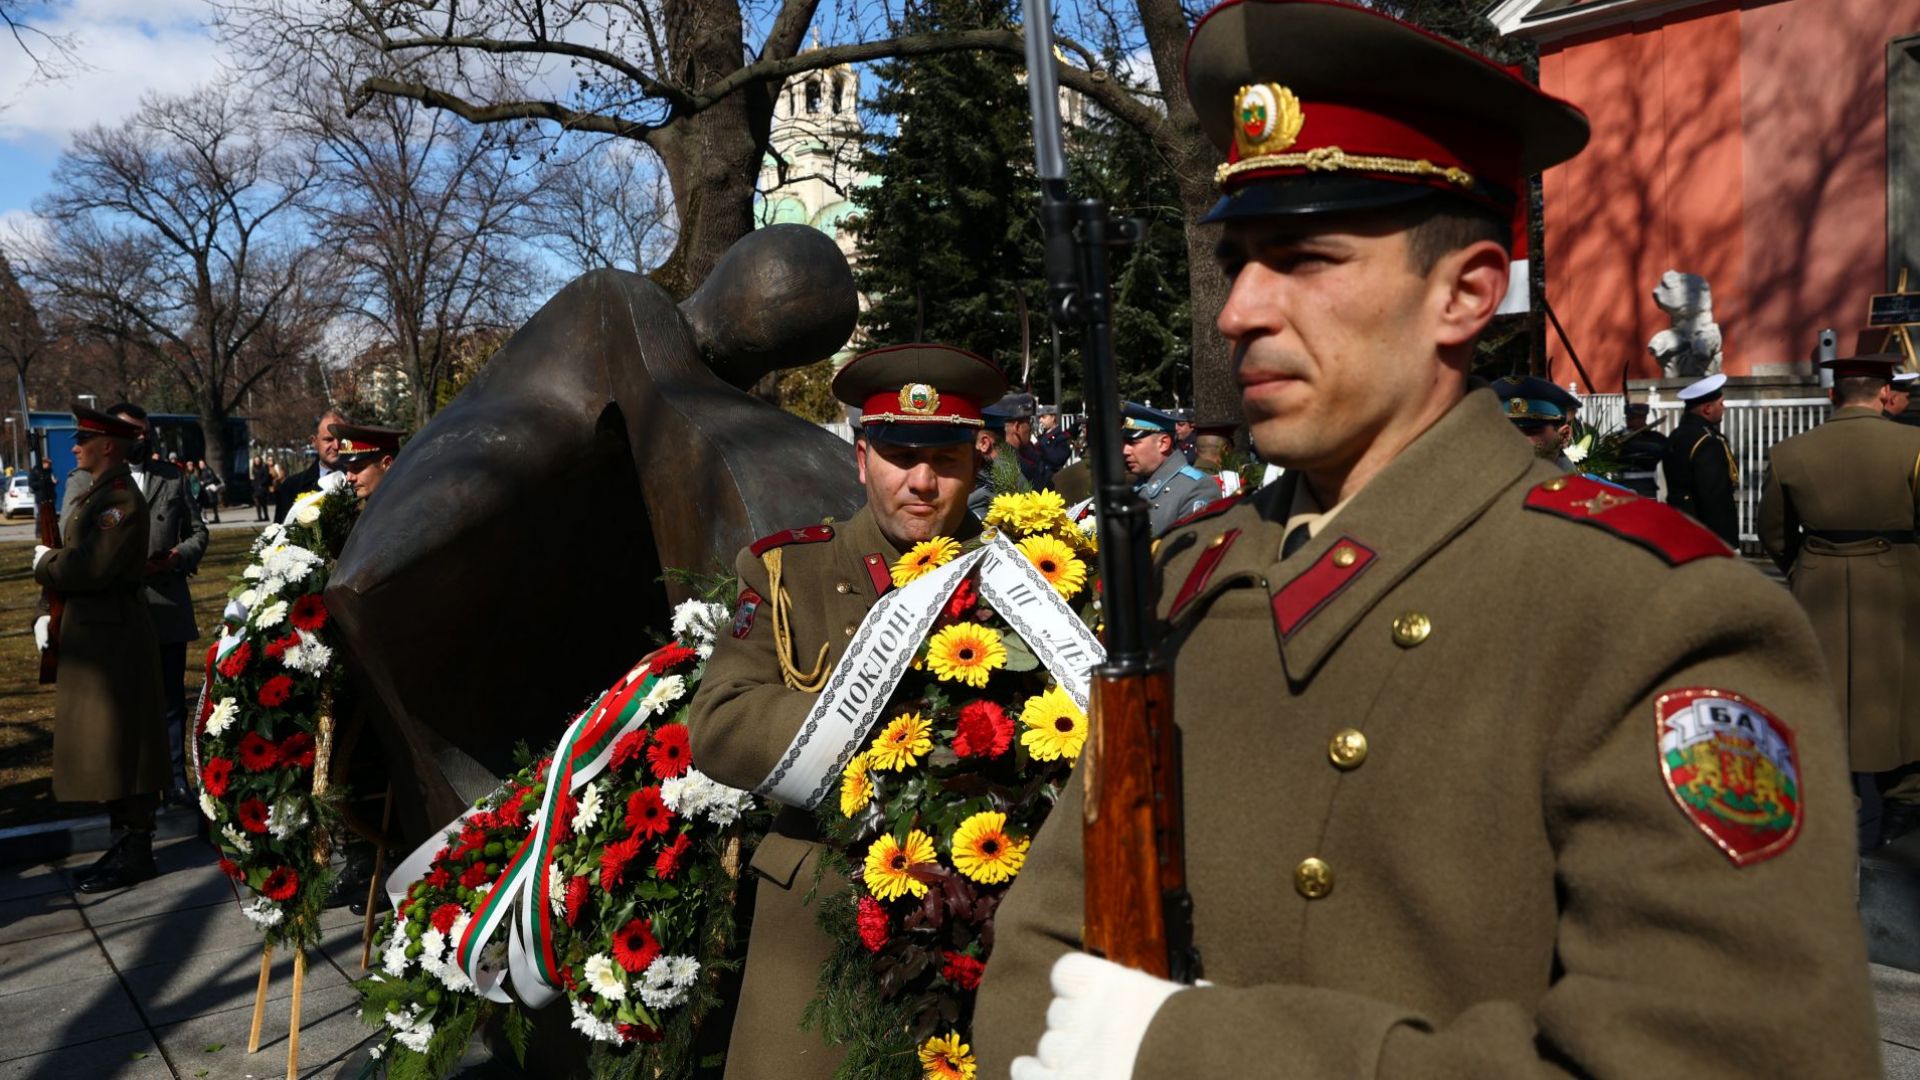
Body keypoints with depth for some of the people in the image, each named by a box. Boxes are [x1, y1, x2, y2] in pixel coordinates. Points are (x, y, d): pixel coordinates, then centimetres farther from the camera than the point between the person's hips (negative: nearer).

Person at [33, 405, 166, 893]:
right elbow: (76, 564, 18)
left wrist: (44, 563, -10)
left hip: (114, 643, -10)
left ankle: (135, 853, 5)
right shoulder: (97, 494, 15)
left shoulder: (121, 498, -17)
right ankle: (123, 843, 25)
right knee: (105, 748, 16)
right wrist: (48, 615, 6)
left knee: (120, 747, -3)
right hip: (91, 638, 10)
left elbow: (92, 566, -28)